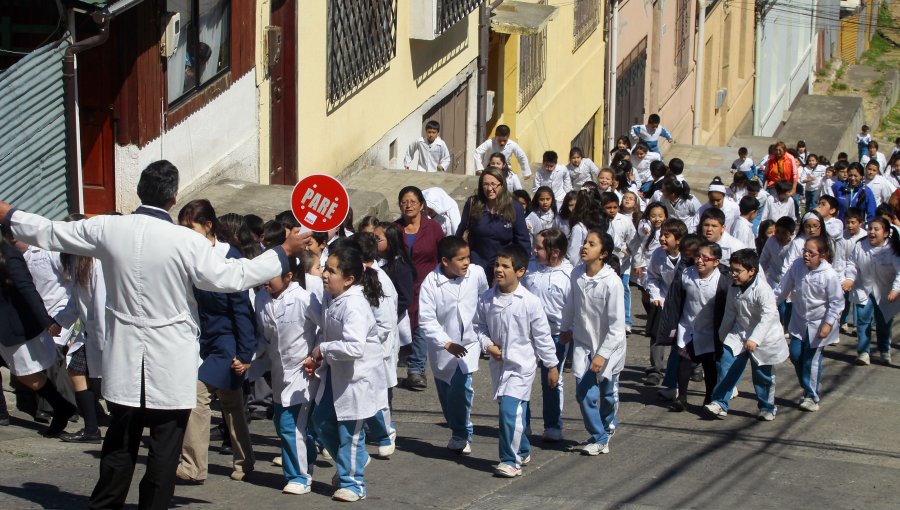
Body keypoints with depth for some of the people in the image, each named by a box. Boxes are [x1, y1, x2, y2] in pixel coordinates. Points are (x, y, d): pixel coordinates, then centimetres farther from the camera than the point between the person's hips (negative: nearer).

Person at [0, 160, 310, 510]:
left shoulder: (107, 229, -4)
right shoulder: (187, 242, -16)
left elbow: (51, 234, 8)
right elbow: (233, 277, -11)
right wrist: (284, 252, 0)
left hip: (124, 360, 4)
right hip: (171, 365, -4)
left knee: (120, 441, 15)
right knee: (165, 445, 5)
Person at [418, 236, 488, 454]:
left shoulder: (476, 273, -10)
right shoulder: (431, 283, -17)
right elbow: (426, 319, -18)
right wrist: (447, 343, -24)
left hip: (468, 343, 0)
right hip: (442, 346, 0)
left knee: (461, 386, -18)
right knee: (446, 392, 11)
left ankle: (461, 435, -1)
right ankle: (461, 432, 32)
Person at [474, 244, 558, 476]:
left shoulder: (530, 302, -14)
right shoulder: (486, 298, -3)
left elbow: (542, 336, -6)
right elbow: (479, 326, 12)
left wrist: (552, 366, 0)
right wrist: (488, 345, -7)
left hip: (522, 365, -5)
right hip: (498, 364, 5)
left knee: (510, 409, -16)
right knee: (518, 411, 18)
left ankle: (511, 460, -7)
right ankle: (522, 452, 37)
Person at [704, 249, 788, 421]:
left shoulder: (762, 289, -23)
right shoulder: (733, 289, -2)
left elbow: (768, 316, -29)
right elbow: (730, 314, 12)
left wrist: (755, 339, -36)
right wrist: (722, 335, 19)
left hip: (763, 338, -5)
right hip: (740, 333, 5)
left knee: (762, 374, 5)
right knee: (726, 364, -6)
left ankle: (767, 407, 25)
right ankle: (720, 403, -1)